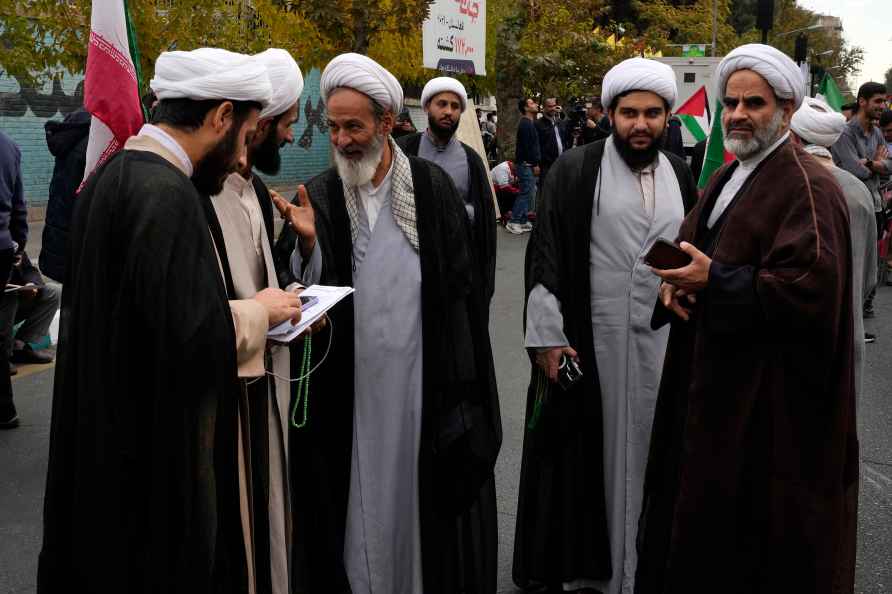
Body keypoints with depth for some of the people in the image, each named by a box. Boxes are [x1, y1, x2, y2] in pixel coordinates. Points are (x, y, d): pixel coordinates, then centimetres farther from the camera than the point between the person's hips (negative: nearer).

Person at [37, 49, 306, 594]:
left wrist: (247, 306, 9)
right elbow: (193, 338, -28)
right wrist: (261, 311, -10)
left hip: (115, 436, 10)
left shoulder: (114, 176, 8)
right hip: (160, 452, -9)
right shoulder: (166, 193, -23)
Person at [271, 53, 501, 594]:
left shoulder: (433, 186, -2)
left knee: (424, 493, 9)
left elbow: (461, 284, 0)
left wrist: (462, 381, -3)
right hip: (348, 385, 1)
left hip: (423, 378, -1)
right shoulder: (317, 197, 1)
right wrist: (307, 244, -19)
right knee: (360, 496, 10)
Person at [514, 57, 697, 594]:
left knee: (645, 447, 11)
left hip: (662, 339, 4)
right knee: (586, 450, 5)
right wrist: (547, 338, -12)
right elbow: (545, 257, -8)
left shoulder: (681, 175, 8)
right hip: (587, 339, -4)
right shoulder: (575, 172, -6)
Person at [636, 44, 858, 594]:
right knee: (696, 510, 16)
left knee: (755, 542, 3)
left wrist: (713, 282, -22)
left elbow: (810, 287, -25)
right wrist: (675, 283, -4)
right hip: (712, 383, 8)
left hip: (772, 399, -8)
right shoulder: (728, 179, 14)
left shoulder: (808, 188, -14)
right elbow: (688, 246, 19)